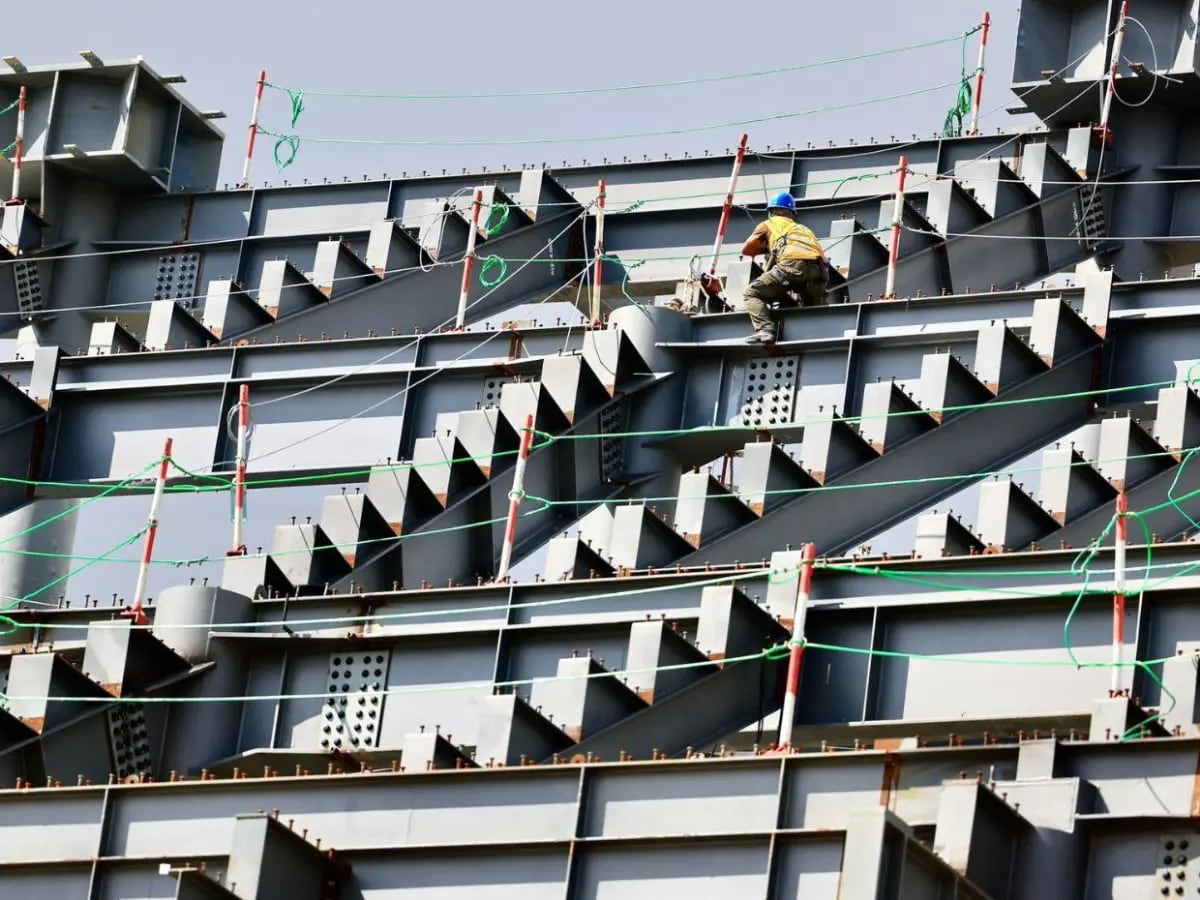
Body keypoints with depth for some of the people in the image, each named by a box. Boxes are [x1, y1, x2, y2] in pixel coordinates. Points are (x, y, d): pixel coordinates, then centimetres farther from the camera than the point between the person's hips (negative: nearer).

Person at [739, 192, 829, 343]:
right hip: (819, 267, 4)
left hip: (793, 263, -4)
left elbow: (746, 250, 29)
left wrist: (765, 249, 49)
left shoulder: (770, 224, 29)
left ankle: (765, 329, -20)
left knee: (751, 295, 4)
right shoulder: (802, 228, 41)